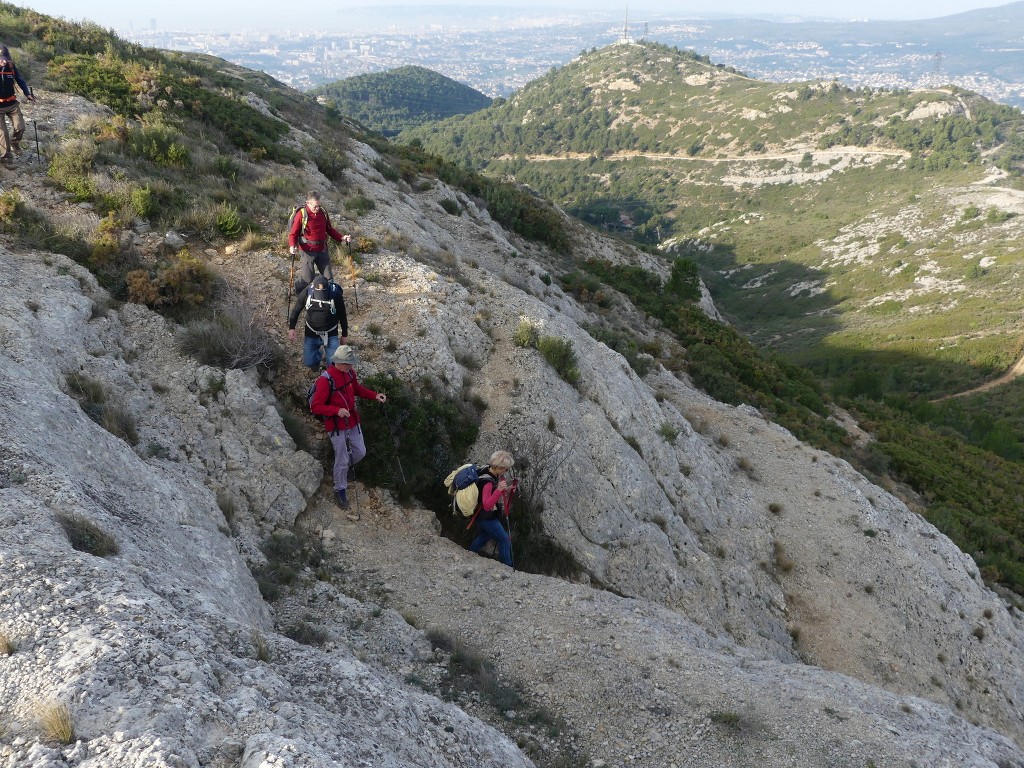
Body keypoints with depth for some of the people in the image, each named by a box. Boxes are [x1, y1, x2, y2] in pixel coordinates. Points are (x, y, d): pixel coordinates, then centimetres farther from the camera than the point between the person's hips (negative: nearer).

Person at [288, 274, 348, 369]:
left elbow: (342, 316, -6)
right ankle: (320, 354, 39)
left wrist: (344, 335, 2)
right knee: (309, 362, 3)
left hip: (331, 335, -2)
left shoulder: (336, 294, -20)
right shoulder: (307, 292, -16)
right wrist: (291, 328, -6)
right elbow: (296, 310, 0)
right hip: (311, 333, 2)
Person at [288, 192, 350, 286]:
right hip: (308, 251, -5)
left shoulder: (323, 213, 4)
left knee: (329, 278, 10)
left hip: (322, 250, 5)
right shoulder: (301, 214, -10)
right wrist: (292, 246, -25)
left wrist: (342, 238, 3)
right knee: (307, 279, -4)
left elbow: (329, 229, 17)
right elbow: (293, 233, -7)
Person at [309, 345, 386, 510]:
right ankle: (340, 490, 25)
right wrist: (337, 410, -35)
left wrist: (375, 395, 1)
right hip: (336, 426, -7)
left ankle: (342, 469, 44)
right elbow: (315, 406, -23)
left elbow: (357, 389, 15)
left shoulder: (349, 372, -4)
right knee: (342, 460, 4)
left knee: (360, 452, 15)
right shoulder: (325, 380, -25)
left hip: (353, 421, 7)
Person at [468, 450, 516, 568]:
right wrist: (499, 490, -50)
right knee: (505, 540, 4)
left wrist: (506, 489, -3)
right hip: (487, 518, -10)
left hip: (485, 517, 10)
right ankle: (507, 567, 17)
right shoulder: (487, 482, -35)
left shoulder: (495, 474, -7)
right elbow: (487, 505, -40)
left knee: (485, 535, 31)